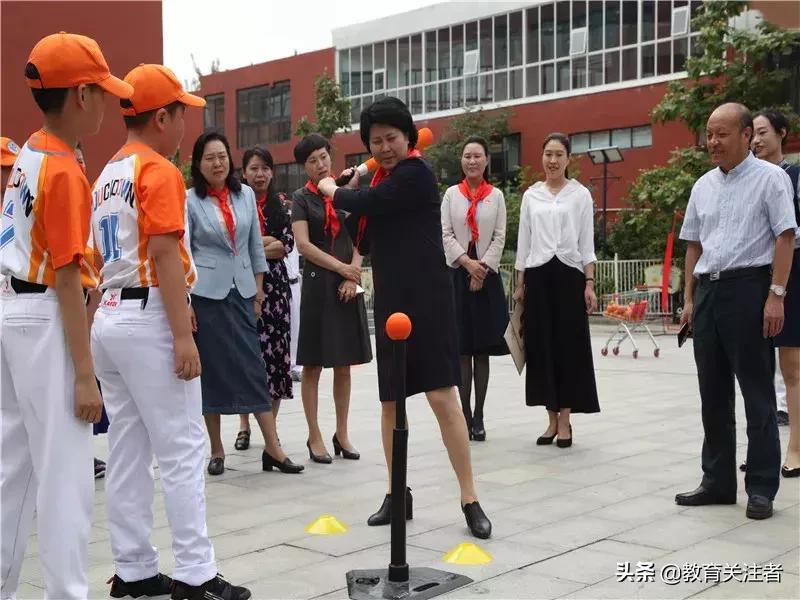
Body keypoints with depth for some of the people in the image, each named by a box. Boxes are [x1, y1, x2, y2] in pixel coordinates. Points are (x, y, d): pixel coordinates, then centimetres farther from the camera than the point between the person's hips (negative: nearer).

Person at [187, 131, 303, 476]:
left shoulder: (246, 195, 7)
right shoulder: (190, 201, -2)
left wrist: (258, 287, 10)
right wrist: (184, 302, -9)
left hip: (242, 291, 3)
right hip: (206, 293, -2)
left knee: (254, 365, 1)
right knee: (211, 368, 3)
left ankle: (273, 448, 4)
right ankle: (216, 450, 14)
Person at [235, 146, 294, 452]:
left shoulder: (280, 205, 11)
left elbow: (287, 245, 1)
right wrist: (267, 241, -8)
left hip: (274, 283, 2)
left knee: (276, 350, 2)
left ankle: (271, 424, 13)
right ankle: (244, 425, 11)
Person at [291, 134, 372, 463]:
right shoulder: (302, 198, 1)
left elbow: (358, 239, 7)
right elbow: (303, 244, -9)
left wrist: (353, 275, -8)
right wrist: (341, 267, -13)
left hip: (348, 285, 4)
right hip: (318, 284, -3)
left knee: (344, 364, 8)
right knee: (313, 364, 0)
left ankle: (342, 433, 16)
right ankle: (314, 437, 7)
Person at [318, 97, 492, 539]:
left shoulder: (415, 172, -9)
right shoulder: (383, 178, 14)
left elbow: (366, 204, -16)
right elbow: (363, 240, 18)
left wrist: (332, 189, 4)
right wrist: (348, 191, 6)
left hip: (428, 300, -8)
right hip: (390, 302, 8)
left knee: (443, 396, -11)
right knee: (390, 401, 10)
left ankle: (470, 499, -3)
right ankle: (397, 494, 21)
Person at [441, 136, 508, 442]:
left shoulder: (496, 195, 6)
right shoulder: (451, 194, 6)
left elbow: (500, 238, 1)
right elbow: (445, 234, 0)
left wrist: (483, 268, -10)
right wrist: (467, 263, -12)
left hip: (487, 276, 0)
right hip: (458, 274, 0)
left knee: (482, 350, 2)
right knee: (462, 349, -1)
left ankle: (478, 416, 6)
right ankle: (466, 414, 4)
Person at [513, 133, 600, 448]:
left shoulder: (580, 194, 4)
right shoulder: (531, 195, 10)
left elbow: (587, 243, 2)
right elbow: (523, 241, 11)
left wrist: (589, 284, -5)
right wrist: (519, 283, 8)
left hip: (568, 274, -2)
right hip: (537, 275, 2)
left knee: (569, 345, -1)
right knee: (541, 345, 2)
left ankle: (564, 420, 7)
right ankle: (552, 419, 12)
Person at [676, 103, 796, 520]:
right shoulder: (703, 186, 14)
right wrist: (689, 298, 13)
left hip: (748, 288, -6)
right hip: (707, 290, 6)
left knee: (757, 392, 1)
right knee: (713, 392, 11)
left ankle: (761, 488, 9)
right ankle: (717, 481, 22)